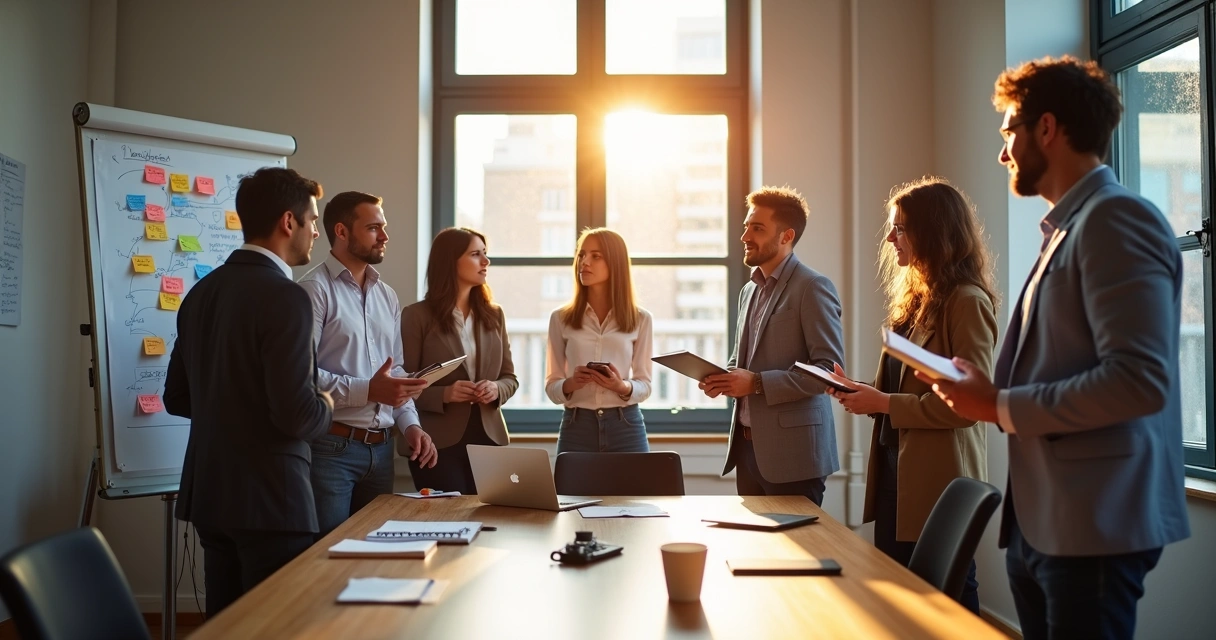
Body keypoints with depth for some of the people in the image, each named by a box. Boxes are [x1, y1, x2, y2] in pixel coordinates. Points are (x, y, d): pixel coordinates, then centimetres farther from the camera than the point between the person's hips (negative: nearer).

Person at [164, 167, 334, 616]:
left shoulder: (201, 292, 8)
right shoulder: (285, 297, -17)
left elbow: (177, 398, 15)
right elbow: (296, 414, -23)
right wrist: (324, 407, -2)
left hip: (209, 491, 8)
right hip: (267, 495, -8)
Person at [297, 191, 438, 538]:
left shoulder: (387, 295, 15)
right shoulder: (315, 289, -9)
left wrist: (410, 424, 4)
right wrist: (368, 390, -22)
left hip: (381, 448, 7)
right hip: (331, 446, -7)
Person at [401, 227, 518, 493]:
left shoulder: (494, 315, 10)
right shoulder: (417, 316, -5)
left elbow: (510, 377, 14)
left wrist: (496, 389, -8)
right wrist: (443, 394, -21)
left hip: (489, 437, 5)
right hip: (438, 442, -4)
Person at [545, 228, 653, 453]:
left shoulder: (640, 319, 4)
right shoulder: (560, 318, 5)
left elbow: (644, 385, 5)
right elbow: (551, 386, 6)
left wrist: (623, 387, -16)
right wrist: (570, 384, -15)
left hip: (625, 427, 0)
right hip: (576, 427, 0)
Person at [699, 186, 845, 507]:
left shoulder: (813, 288, -9)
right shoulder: (749, 291, 15)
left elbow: (830, 369, -16)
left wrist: (757, 383, -20)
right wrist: (723, 378, 3)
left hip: (792, 453, -7)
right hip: (749, 443, 7)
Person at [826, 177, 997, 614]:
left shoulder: (967, 301, -13)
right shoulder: (916, 298, 14)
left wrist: (884, 404, -17)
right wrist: (866, 394, 0)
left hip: (941, 481, -9)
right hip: (897, 472, 9)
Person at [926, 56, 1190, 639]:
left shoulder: (1116, 218, -13)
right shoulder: (1066, 229, 15)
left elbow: (1139, 379, -23)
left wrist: (999, 408, -16)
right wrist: (986, 393, 3)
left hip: (1094, 528, -9)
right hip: (1038, 524, 9)